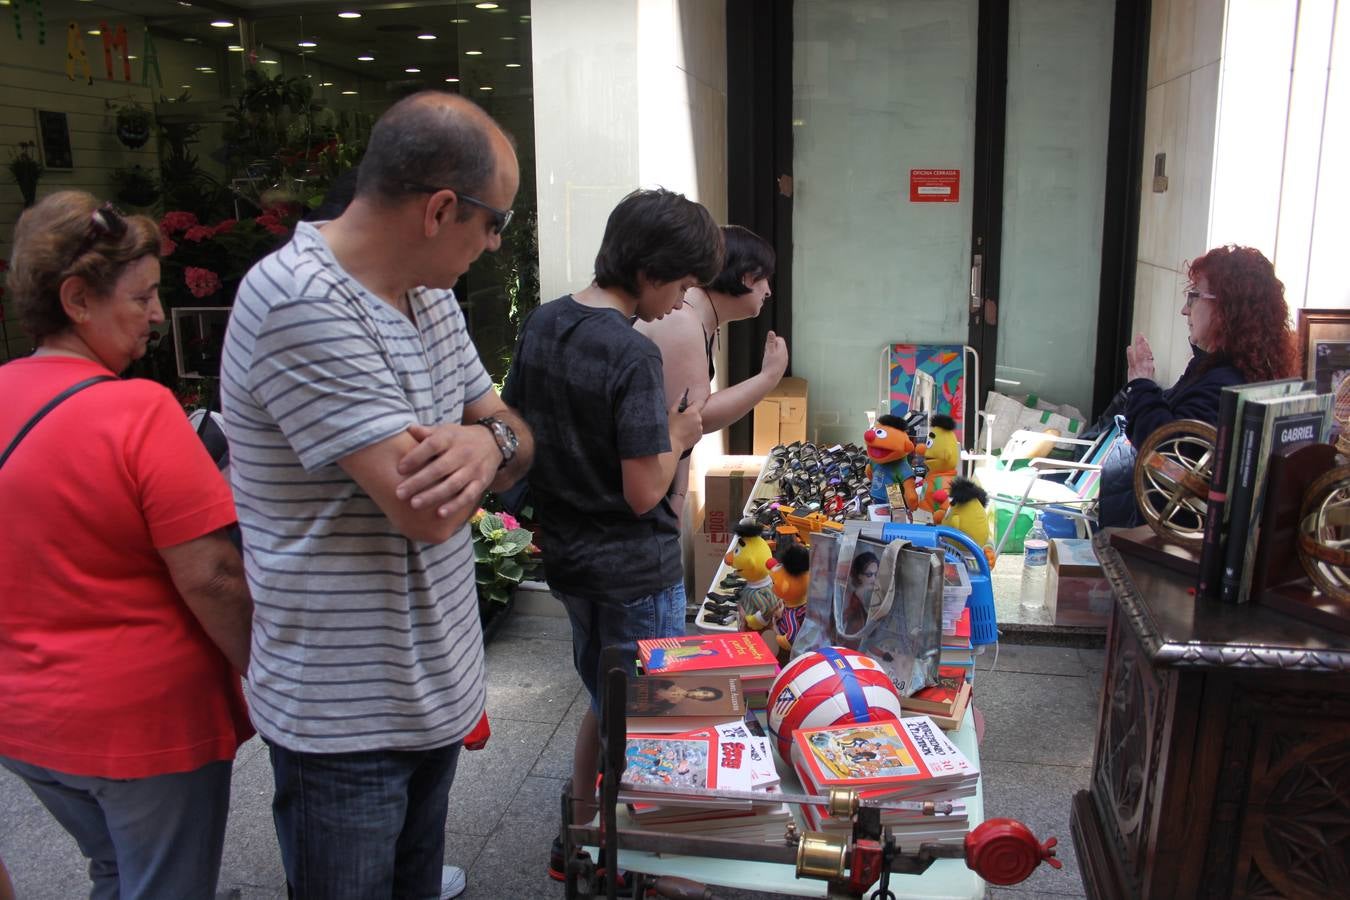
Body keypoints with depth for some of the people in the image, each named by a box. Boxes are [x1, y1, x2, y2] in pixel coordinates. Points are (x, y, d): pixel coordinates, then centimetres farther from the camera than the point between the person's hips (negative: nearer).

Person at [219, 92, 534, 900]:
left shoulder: (430, 295, 4)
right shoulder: (300, 304, -25)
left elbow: (519, 440, 6)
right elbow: (429, 511, -28)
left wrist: (487, 442, -18)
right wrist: (487, 443, -7)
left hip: (436, 681, 8)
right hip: (346, 712, -8)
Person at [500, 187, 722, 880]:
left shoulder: (540, 324, 2)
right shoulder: (633, 355, -23)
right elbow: (644, 492, -22)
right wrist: (678, 436, -6)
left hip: (568, 559, 8)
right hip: (635, 572, -8)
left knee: (605, 704, 25)